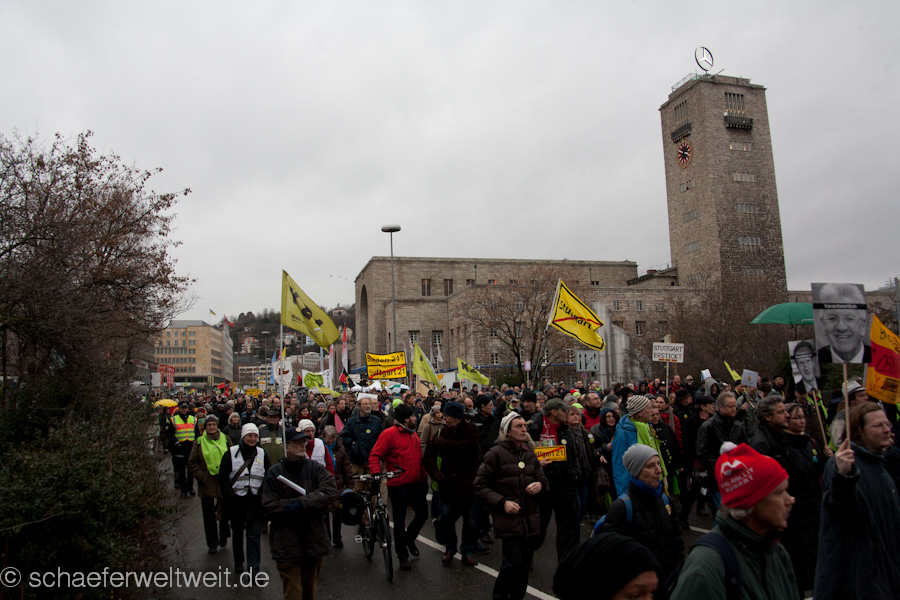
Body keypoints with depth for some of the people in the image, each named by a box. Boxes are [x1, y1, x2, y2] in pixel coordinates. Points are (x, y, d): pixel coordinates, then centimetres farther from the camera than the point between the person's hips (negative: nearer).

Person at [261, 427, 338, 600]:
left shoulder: (315, 468, 3)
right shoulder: (275, 472, -1)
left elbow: (330, 491, -11)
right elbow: (269, 506, -10)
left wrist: (302, 503, -21)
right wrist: (312, 504, -16)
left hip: (314, 539, 2)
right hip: (287, 543, -2)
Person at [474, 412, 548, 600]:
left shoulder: (529, 453, 10)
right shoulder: (496, 453, -7)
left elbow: (542, 479, 19)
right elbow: (480, 487, -6)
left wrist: (540, 485, -5)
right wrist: (502, 502, -17)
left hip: (531, 519, 5)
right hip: (509, 519, -5)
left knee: (525, 565, 9)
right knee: (513, 564, -10)